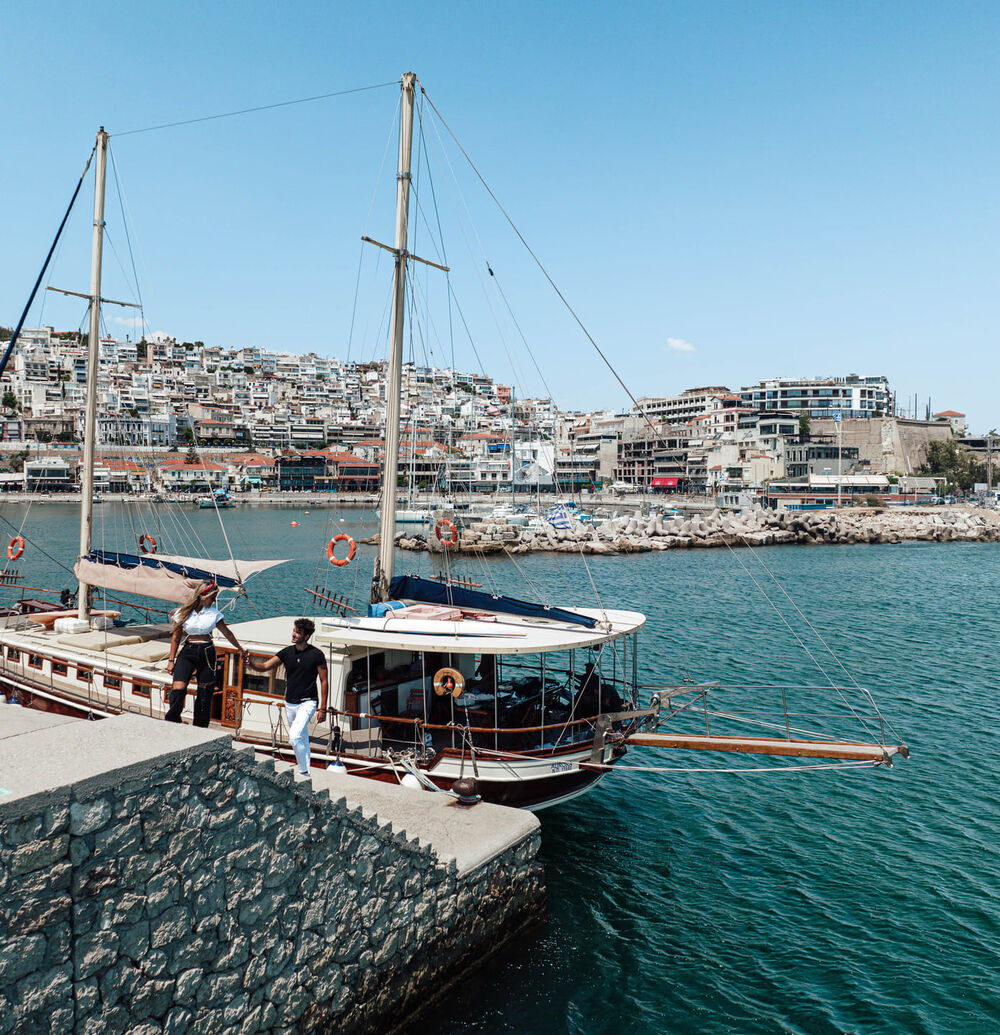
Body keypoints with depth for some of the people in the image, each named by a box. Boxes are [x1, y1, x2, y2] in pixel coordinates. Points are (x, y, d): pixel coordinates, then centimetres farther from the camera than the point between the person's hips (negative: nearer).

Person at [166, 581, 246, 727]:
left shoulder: (214, 613, 3)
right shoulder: (183, 612, 0)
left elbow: (227, 632, 16)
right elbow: (176, 637, 8)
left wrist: (239, 648, 25)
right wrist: (171, 660, 7)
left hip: (207, 652, 2)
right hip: (188, 651, -1)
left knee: (204, 694, 3)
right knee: (178, 689, -17)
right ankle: (171, 725, 4)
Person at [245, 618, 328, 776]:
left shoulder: (316, 655, -12)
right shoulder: (287, 652, 0)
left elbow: (324, 681, -6)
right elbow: (265, 667, -2)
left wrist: (322, 708, -8)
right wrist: (251, 663, -25)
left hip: (307, 703, -5)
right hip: (290, 703, 5)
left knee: (295, 736, -21)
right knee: (302, 739, 16)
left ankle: (303, 772, -7)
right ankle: (306, 772, 31)